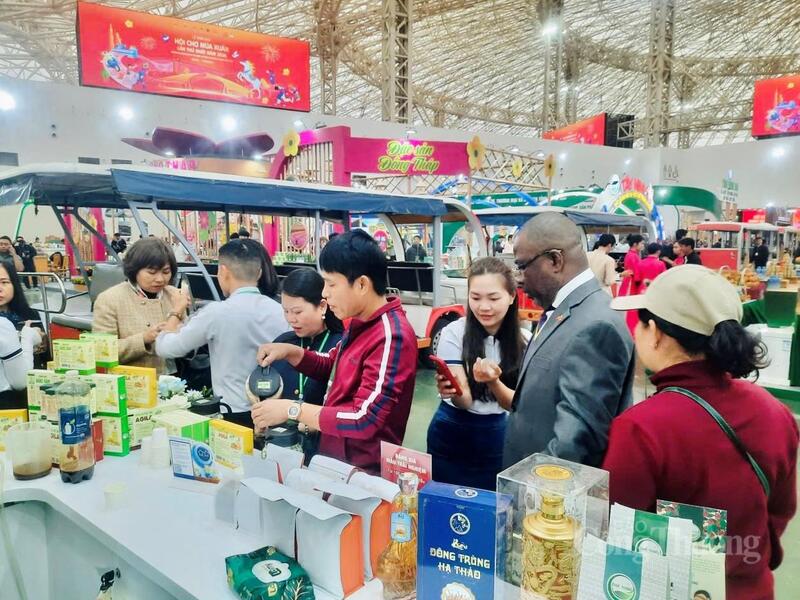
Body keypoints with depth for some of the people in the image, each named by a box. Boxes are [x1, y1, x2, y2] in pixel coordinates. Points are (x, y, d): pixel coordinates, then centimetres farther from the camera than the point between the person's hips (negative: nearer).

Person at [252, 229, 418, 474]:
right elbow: (333, 367, 19)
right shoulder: (361, 323, 3)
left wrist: (291, 410, -20)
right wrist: (290, 352, 2)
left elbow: (365, 420, -27)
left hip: (364, 473, -8)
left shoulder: (391, 337, -24)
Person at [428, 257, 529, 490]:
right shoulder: (454, 333, -14)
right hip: (451, 438, -1)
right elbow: (465, 401, -17)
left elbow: (515, 404, -10)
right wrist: (453, 391, -40)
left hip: (497, 440, 2)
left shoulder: (524, 340, -8)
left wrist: (493, 382, -30)